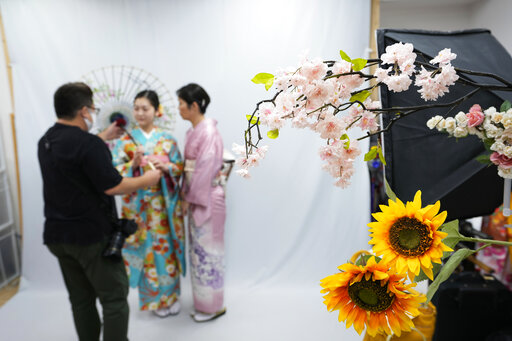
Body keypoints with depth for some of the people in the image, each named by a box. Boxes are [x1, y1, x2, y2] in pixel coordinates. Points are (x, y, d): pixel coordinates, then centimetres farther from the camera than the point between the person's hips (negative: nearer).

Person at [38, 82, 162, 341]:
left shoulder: (46, 142, 7)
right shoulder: (88, 143, -20)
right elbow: (112, 186, -20)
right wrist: (146, 180, -6)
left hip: (57, 234, 8)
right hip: (92, 235, -8)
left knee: (80, 298, 17)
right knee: (114, 296, 4)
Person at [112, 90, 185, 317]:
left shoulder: (167, 139, 5)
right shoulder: (126, 139, 2)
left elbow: (180, 167, 4)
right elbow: (115, 170, -3)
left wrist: (168, 166, -16)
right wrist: (134, 164, -20)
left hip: (165, 202, 1)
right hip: (139, 204, -1)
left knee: (168, 247, 8)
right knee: (147, 249, 5)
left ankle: (171, 295, 26)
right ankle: (155, 299, 23)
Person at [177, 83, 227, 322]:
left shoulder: (208, 132, -18)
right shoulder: (193, 131, 10)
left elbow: (205, 169, -19)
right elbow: (189, 167, 11)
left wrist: (191, 198, -13)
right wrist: (186, 196, 2)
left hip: (207, 198, -9)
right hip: (195, 197, 9)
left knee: (206, 248, 3)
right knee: (198, 248, 17)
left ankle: (213, 305, 22)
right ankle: (203, 302, 34)